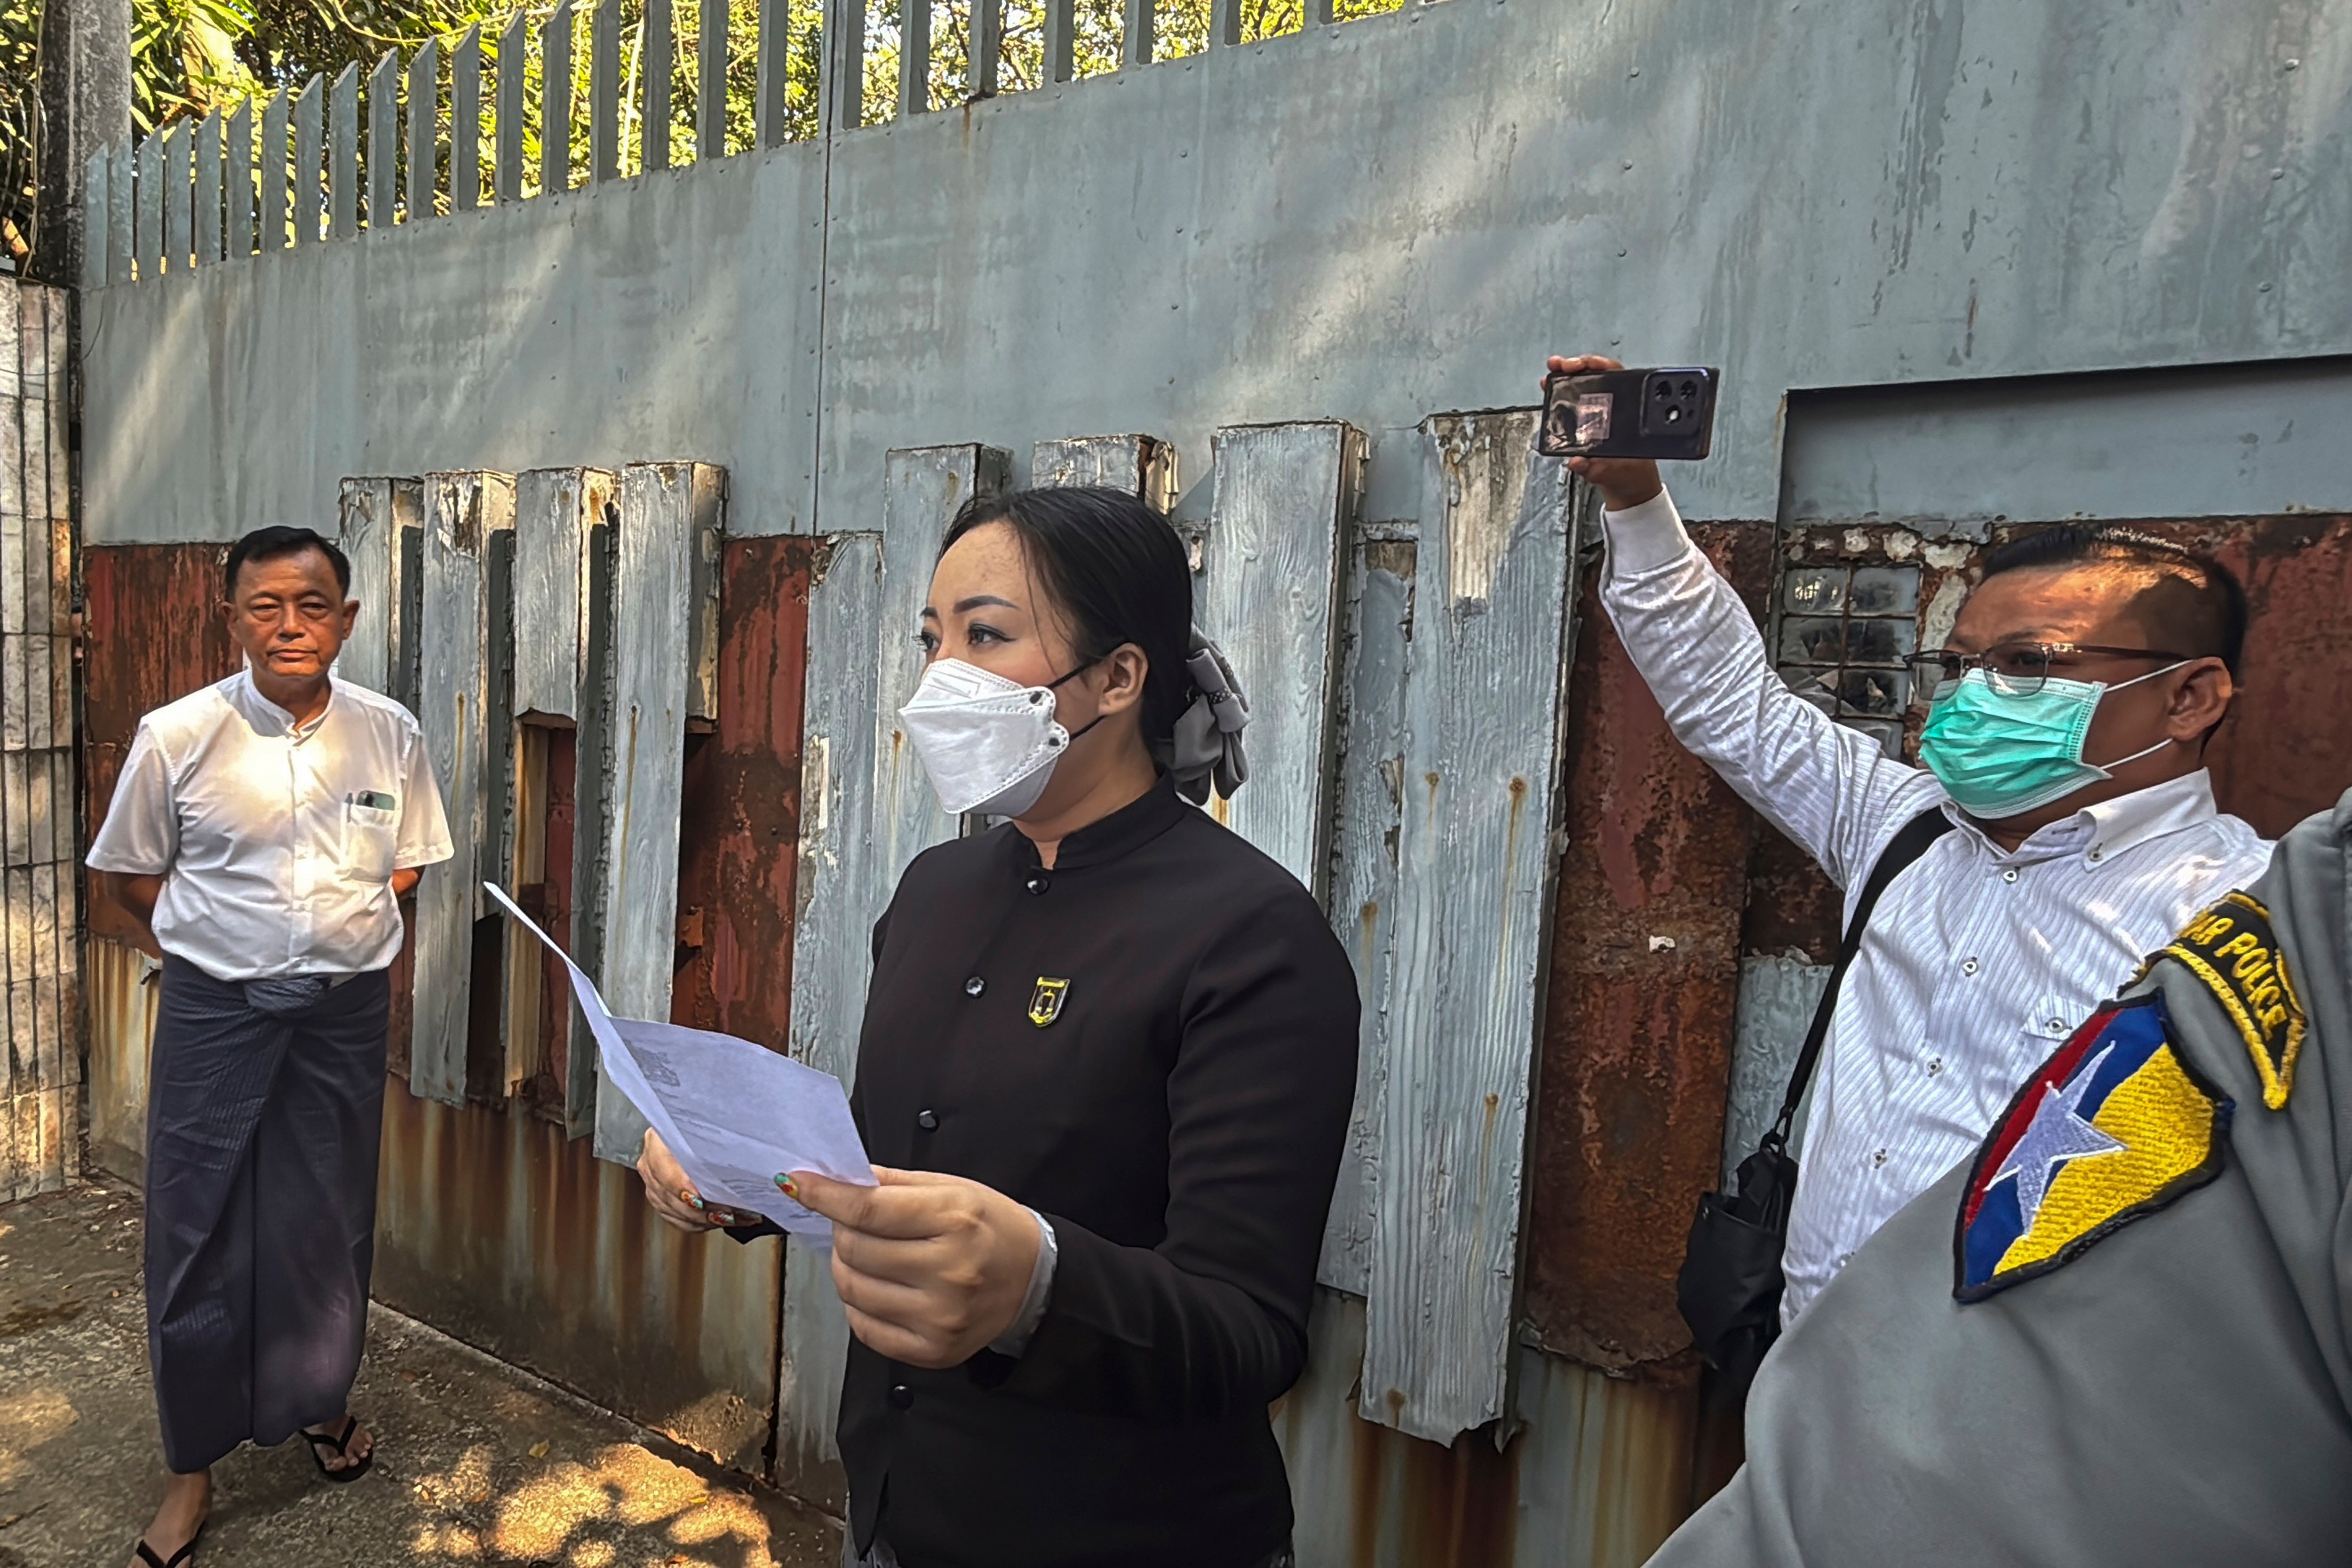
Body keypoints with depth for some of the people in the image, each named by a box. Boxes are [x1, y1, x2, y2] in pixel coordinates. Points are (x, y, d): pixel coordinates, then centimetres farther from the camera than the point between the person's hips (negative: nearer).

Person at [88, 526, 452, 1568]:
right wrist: (211, 946, 3)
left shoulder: (390, 735, -4)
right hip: (214, 1011, -1)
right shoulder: (177, 737, -9)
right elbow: (125, 874, 5)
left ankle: (320, 1400, 38)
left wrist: (340, 931, 4)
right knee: (199, 1230, 6)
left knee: (331, 1219, 13)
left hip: (345, 1011, 2)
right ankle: (191, 1466, 24)